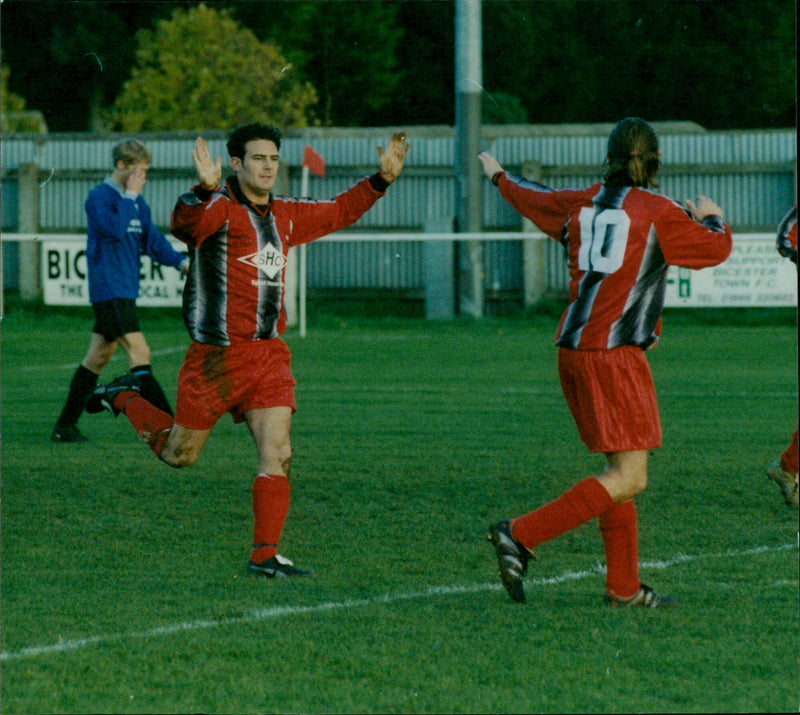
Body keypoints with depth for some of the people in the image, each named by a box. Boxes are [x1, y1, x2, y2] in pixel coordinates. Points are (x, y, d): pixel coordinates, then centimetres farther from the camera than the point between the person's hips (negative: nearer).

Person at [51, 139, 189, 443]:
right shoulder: (99, 197, -10)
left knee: (99, 356, 12)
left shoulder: (137, 202, 15)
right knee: (139, 353, -14)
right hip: (109, 290, -9)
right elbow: (115, 229, -26)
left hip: (124, 290, 9)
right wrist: (130, 195, -17)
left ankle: (65, 426, 19)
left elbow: (152, 240, 13)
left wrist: (180, 261, -2)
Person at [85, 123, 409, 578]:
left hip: (269, 353, 5)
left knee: (278, 455, -8)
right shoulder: (219, 208, -11)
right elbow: (186, 224, -34)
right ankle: (126, 399, 36)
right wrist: (205, 190, -53)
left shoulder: (285, 215, 12)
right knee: (179, 455, 9)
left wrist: (382, 179, 18)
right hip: (216, 356, -5)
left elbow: (339, 212, 28)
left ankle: (265, 555, -3)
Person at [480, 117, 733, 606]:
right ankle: (522, 535, -14)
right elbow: (717, 249, 5)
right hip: (614, 354, -8)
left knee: (622, 471, 13)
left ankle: (624, 586, 13)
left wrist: (500, 176, 51)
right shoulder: (658, 213, -7)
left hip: (574, 346, 8)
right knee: (629, 479, -7)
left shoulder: (582, 204, 10)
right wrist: (711, 217, 27)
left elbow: (533, 198, 30)